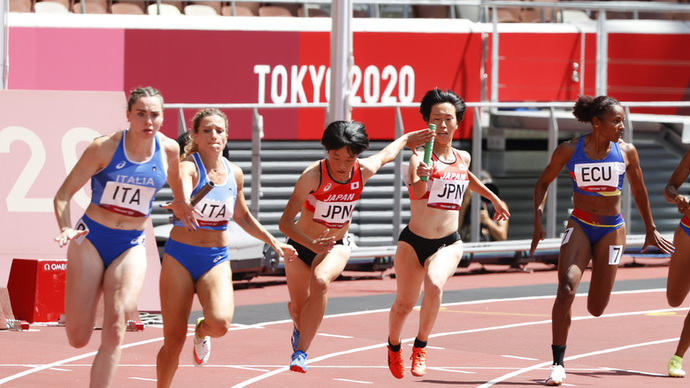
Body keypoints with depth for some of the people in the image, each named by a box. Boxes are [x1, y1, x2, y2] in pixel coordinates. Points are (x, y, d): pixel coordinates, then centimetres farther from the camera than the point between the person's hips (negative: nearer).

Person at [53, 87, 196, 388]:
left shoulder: (169, 149, -3)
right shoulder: (104, 148, -12)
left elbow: (176, 187, 22)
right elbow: (63, 194, -11)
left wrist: (180, 205, 9)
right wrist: (66, 229, -25)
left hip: (131, 247, 2)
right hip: (90, 240, -2)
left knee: (115, 331, -16)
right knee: (78, 339, 0)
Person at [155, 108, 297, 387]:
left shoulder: (234, 174, 4)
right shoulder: (188, 166, -12)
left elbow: (242, 217, 22)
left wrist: (273, 242, 21)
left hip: (216, 260, 3)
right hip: (180, 256, -3)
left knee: (220, 322, -23)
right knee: (174, 339, -3)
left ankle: (203, 332, 14)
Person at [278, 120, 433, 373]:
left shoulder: (364, 171, -16)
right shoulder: (313, 176, -28)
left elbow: (385, 155, 10)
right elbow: (285, 222, -32)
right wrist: (312, 244, -47)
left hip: (335, 247, 1)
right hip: (301, 246, -1)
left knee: (320, 281, -32)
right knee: (298, 309, 13)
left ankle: (301, 352, -30)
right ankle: (300, 328, 54)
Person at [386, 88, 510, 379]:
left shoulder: (463, 158, 5)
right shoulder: (421, 157, -12)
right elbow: (414, 191, -32)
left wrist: (493, 198, 33)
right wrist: (421, 178, -52)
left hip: (448, 244, 2)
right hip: (413, 242, -2)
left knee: (434, 285, -28)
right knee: (404, 303, 8)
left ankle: (420, 347, -8)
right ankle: (394, 347, 41)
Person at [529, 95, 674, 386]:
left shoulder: (626, 152, -5)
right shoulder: (569, 150, -9)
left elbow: (638, 191, 10)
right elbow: (543, 182, 4)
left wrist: (650, 229, 16)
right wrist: (538, 221, -5)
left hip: (611, 230, 1)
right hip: (579, 225, -1)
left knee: (596, 309, 4)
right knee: (566, 289, -23)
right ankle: (558, 365, -16)